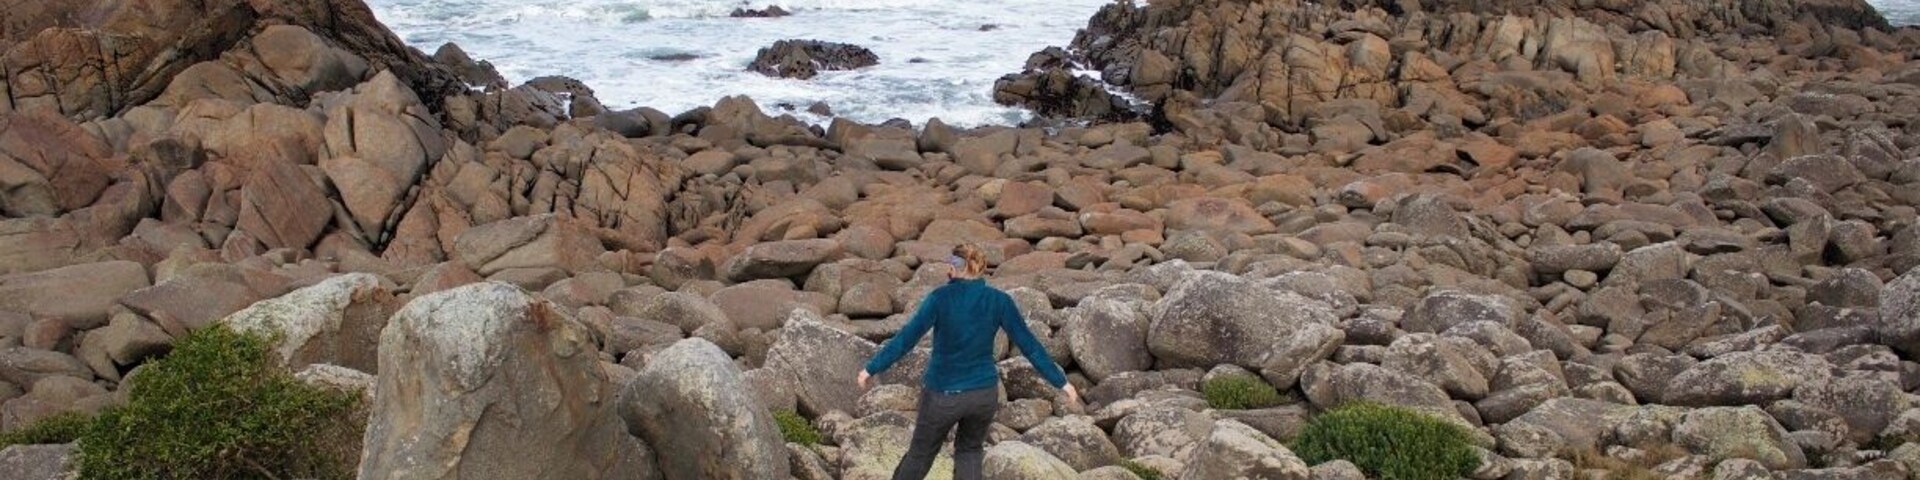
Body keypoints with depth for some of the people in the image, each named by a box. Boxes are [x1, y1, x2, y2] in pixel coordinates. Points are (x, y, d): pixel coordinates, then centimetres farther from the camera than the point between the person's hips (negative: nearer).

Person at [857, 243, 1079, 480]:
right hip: (983, 393, 2)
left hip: (943, 394, -2)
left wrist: (872, 368, -6)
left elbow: (906, 338, -16)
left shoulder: (941, 297, -15)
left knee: (922, 452, 22)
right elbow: (1029, 345, -7)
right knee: (969, 450, 27)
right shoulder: (999, 300, -8)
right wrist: (1061, 382, 0)